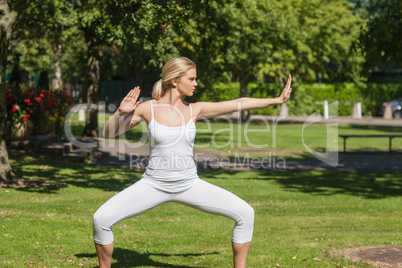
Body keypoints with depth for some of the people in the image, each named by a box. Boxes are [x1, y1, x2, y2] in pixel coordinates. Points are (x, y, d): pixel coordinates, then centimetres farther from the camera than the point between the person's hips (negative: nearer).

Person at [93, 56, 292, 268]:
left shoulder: (195, 109, 0)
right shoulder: (147, 108, -6)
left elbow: (239, 104, 2)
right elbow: (108, 133, -1)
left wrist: (277, 99, 3)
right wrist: (121, 111, -19)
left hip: (190, 185, 2)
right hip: (154, 184, -2)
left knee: (245, 214, -9)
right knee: (101, 219, -19)